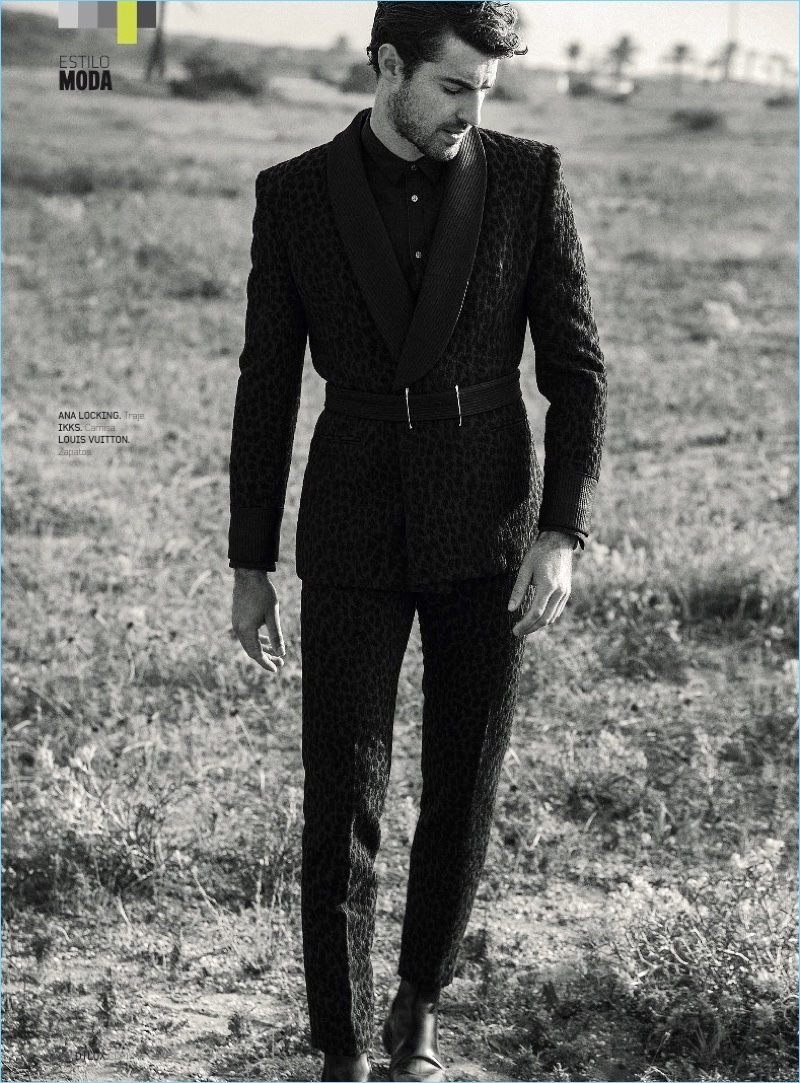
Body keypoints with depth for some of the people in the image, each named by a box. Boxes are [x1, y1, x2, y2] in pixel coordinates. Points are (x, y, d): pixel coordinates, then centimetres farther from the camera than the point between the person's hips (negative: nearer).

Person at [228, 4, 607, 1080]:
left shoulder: (528, 176, -5)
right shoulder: (294, 193, -4)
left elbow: (577, 368, -3)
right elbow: (267, 389, 1)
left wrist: (563, 533, -14)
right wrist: (250, 567, 2)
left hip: (488, 535, 1)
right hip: (355, 538, 0)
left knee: (463, 789, 9)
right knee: (341, 801, -2)